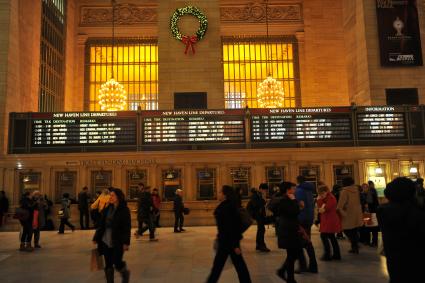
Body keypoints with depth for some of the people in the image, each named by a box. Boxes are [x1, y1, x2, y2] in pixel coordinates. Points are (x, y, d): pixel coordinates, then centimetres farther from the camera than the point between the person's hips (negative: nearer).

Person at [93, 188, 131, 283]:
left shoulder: (124, 210, -8)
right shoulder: (107, 209, 7)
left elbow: (127, 227, -11)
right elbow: (101, 225, 10)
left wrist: (126, 242, -16)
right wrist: (96, 238, 7)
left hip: (118, 242, -5)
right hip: (105, 241, 5)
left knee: (117, 263, 0)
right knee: (108, 265, 8)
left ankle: (125, 273, 33)